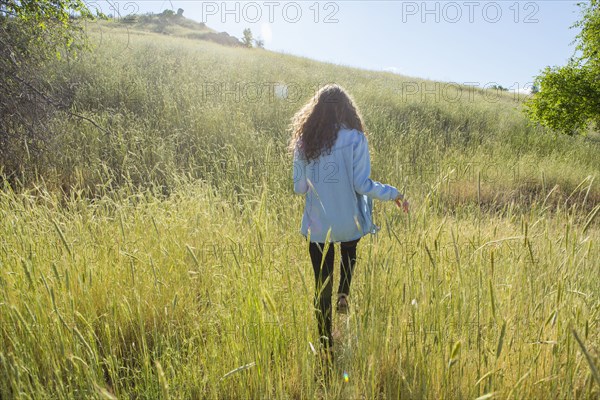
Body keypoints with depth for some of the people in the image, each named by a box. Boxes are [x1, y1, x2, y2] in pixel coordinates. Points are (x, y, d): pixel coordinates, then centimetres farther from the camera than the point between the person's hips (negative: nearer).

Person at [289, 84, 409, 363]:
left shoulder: (304, 141, -4)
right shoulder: (355, 138, -11)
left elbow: (299, 188, -1)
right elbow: (361, 185, -15)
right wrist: (393, 194, 0)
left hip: (317, 226, 1)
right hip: (349, 224, -1)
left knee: (322, 288, 14)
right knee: (349, 255, 36)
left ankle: (327, 348, 23)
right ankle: (344, 295, 17)